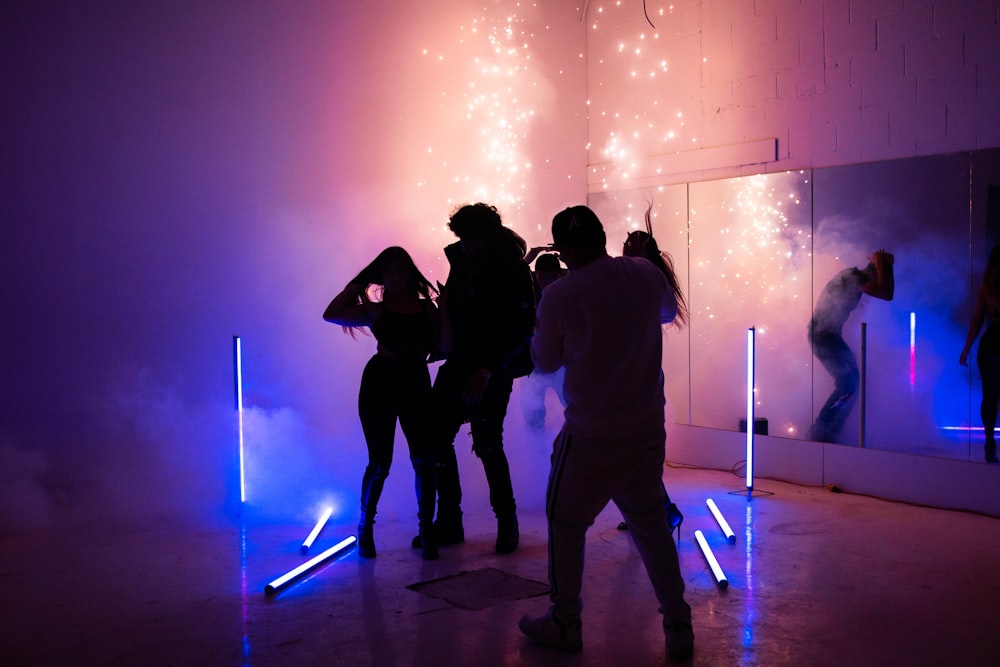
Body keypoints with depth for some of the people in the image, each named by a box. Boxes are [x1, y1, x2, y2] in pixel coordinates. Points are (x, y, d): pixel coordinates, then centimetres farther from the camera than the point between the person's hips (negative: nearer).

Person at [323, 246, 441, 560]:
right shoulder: (375, 310, 6)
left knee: (424, 460, -5)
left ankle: (426, 530, 8)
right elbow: (331, 314, -7)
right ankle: (365, 529, 22)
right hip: (379, 384, -1)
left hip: (416, 383, 1)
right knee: (380, 465, 2)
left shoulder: (426, 307, 9)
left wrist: (444, 309, 0)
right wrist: (357, 284, 2)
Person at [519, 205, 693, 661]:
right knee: (650, 524, 18)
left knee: (566, 522, 14)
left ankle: (565, 624, 25)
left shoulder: (559, 295, -16)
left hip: (591, 438, -4)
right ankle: (678, 626, 21)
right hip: (647, 431, 4)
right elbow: (668, 312, 19)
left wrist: (539, 330, 16)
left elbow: (546, 362, -1)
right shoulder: (646, 273, -4)